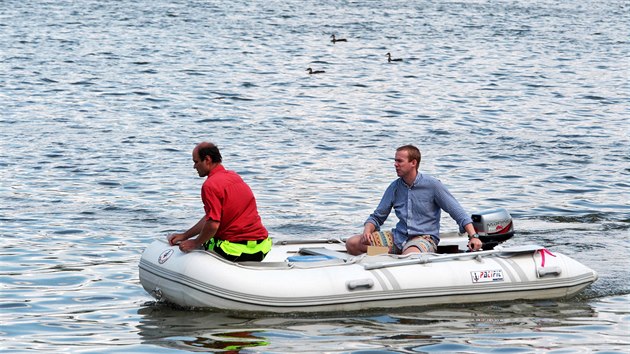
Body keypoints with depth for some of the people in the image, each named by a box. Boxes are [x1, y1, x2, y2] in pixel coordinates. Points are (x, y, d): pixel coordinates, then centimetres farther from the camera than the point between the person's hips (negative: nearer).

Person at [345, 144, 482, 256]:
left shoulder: (432, 185, -5)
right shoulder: (394, 187, 8)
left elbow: (458, 212, -4)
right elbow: (377, 217, 15)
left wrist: (473, 236, -15)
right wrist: (367, 230, -8)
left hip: (424, 237, -5)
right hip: (398, 236, 5)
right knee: (352, 244, -10)